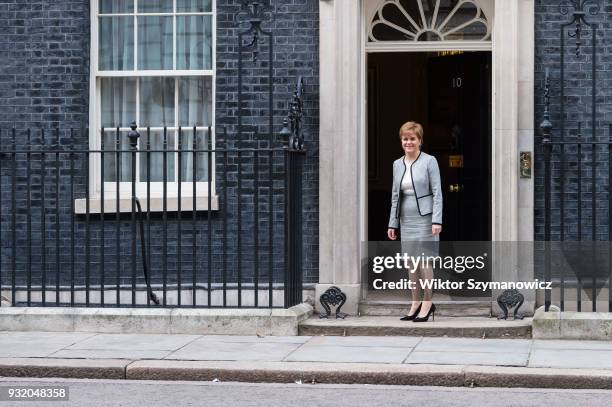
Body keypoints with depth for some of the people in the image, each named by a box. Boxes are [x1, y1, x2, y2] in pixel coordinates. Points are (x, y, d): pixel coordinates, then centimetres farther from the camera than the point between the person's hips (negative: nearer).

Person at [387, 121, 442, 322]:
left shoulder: (429, 161, -4)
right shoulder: (397, 164, 12)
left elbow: (437, 193, -7)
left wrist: (437, 220, -15)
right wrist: (392, 223, 12)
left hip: (424, 218, -6)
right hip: (406, 220, 6)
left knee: (424, 260, -5)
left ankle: (427, 302, 4)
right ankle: (415, 303, 16)